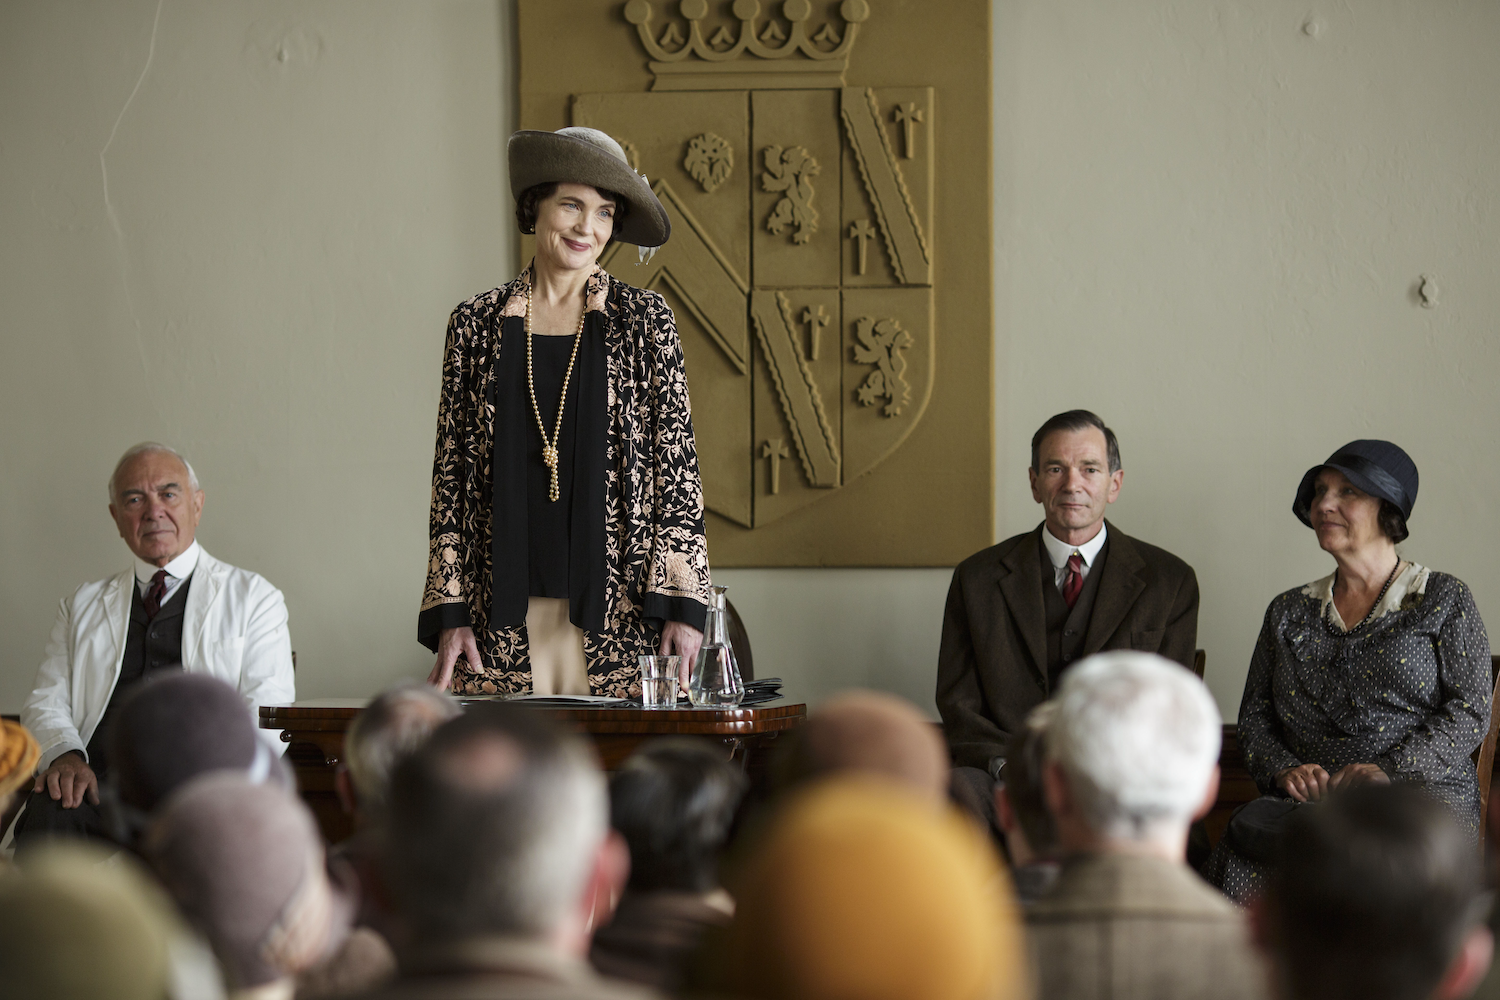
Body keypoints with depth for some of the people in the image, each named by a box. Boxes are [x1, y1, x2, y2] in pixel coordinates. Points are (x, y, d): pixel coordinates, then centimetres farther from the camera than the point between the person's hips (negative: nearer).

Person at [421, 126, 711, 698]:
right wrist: (448, 613, 2)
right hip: (504, 617, 1)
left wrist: (683, 605, -5)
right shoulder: (477, 325, 8)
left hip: (619, 613, -1)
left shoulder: (644, 322, 6)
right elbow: (450, 473, 9)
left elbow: (676, 462, 3)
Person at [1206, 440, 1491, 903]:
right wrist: (1284, 769, -4)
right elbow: (1254, 714, 19)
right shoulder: (1289, 612, 21)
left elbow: (1470, 711, 0)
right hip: (1307, 800, 3)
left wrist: (1389, 771, -14)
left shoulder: (1444, 600, 10)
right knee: (1238, 870, -33)